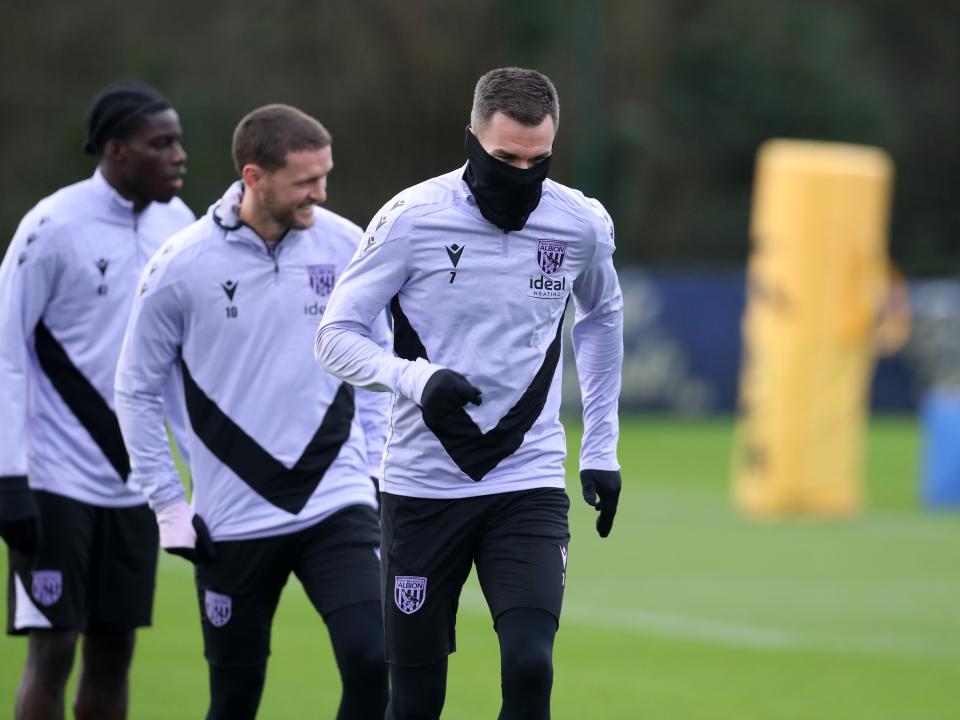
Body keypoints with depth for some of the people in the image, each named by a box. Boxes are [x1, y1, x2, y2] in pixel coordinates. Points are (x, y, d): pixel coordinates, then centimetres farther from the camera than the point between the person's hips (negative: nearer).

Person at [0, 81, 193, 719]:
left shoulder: (176, 224, 5)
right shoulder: (55, 228, -13)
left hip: (133, 481, 6)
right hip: (56, 482, -6)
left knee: (113, 654, 8)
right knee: (52, 650, -6)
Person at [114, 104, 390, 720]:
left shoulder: (346, 246, -2)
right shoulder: (181, 268, -8)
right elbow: (138, 391, 2)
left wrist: (376, 463, 8)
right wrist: (169, 506, 0)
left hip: (339, 503, 1)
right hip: (232, 524, -1)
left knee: (371, 662, -17)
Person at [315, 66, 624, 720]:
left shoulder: (584, 225, -1)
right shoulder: (412, 218, -10)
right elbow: (335, 335, -7)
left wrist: (601, 447, 19)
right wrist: (417, 378, -26)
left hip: (529, 481, 1)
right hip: (423, 487, -1)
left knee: (529, 665, -19)